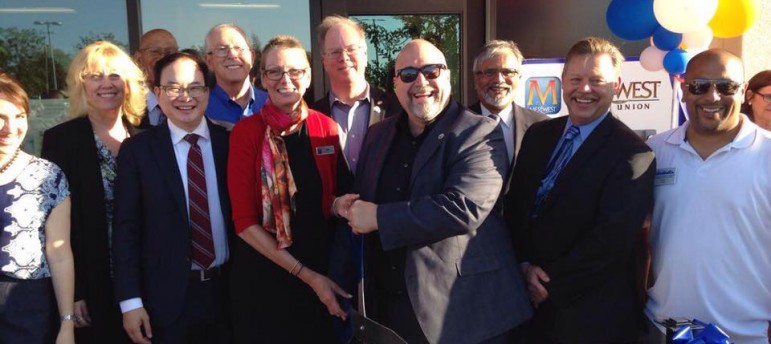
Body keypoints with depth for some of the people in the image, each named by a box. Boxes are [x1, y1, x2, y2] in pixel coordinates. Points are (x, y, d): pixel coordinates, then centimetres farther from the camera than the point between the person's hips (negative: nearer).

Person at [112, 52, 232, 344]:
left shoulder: (231, 143, 1)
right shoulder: (137, 150, -3)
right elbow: (126, 230, -4)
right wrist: (130, 301, -8)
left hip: (228, 292, 2)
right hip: (166, 298, -1)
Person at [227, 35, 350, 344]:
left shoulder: (327, 127, -1)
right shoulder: (246, 132, -9)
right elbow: (244, 221, -10)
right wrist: (305, 274, -14)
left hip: (323, 266, 3)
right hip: (263, 272, -2)